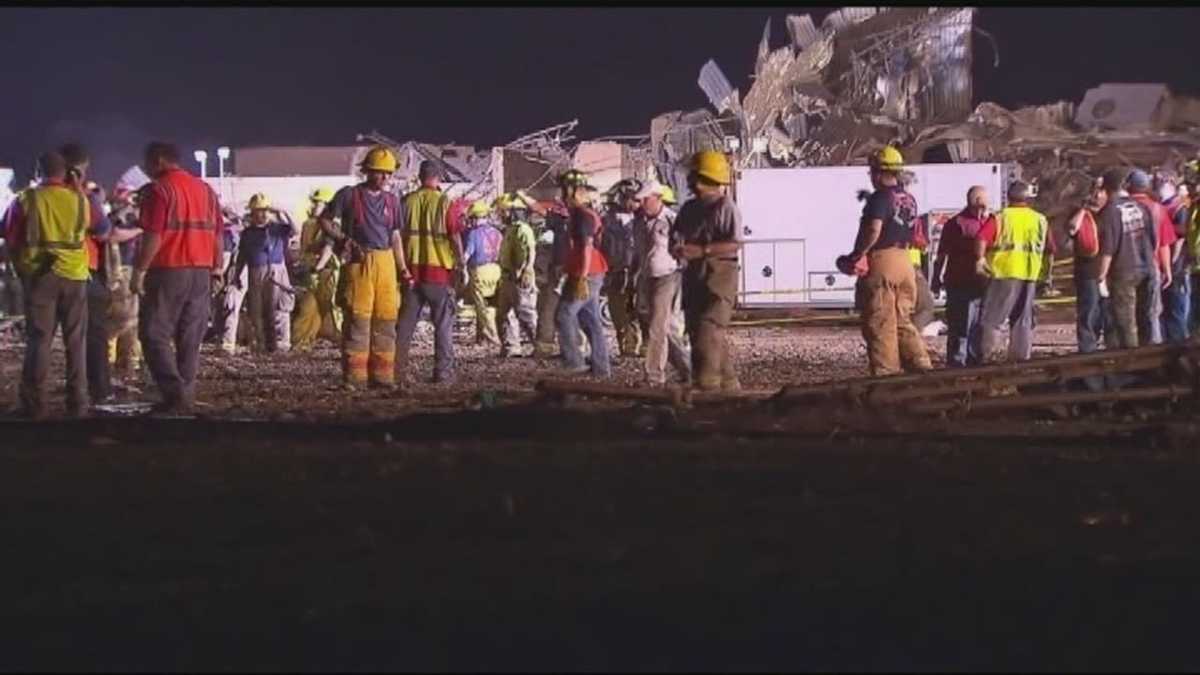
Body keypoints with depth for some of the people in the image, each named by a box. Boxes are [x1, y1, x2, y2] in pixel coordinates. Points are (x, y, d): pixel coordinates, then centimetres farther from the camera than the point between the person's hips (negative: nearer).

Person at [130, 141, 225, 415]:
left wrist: (139, 271, -12)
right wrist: (216, 268, 19)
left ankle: (175, 394, -14)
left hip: (168, 272, -7)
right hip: (201, 273, 7)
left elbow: (153, 236, -16)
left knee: (154, 335, -2)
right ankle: (186, 399, 8)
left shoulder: (160, 189, -8)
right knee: (190, 340, 9)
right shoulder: (205, 189, 13)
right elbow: (217, 234, 13)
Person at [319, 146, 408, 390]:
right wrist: (342, 239, -10)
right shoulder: (349, 195, 2)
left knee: (386, 321, 5)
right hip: (359, 262, -5)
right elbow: (324, 221, 5)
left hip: (386, 262, 5)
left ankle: (382, 375, 11)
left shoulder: (391, 201, 15)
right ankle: (354, 376, -5)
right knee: (358, 319, -7)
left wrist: (403, 269, 12)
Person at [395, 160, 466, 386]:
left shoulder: (408, 201, 3)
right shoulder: (444, 202, -7)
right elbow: (455, 236, -9)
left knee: (406, 323, 9)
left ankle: (398, 369, 8)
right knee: (443, 324, 4)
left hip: (412, 268, 3)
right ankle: (443, 371, 1)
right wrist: (461, 263, 3)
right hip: (439, 269, -3)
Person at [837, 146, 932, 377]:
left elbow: (874, 230, -25)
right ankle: (920, 364, 7)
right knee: (902, 321, 14)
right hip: (905, 261, 8)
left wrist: (857, 255, -17)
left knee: (879, 323, -3)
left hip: (881, 263, -8)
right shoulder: (909, 199, 15)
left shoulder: (880, 198, -12)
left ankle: (886, 371, -4)